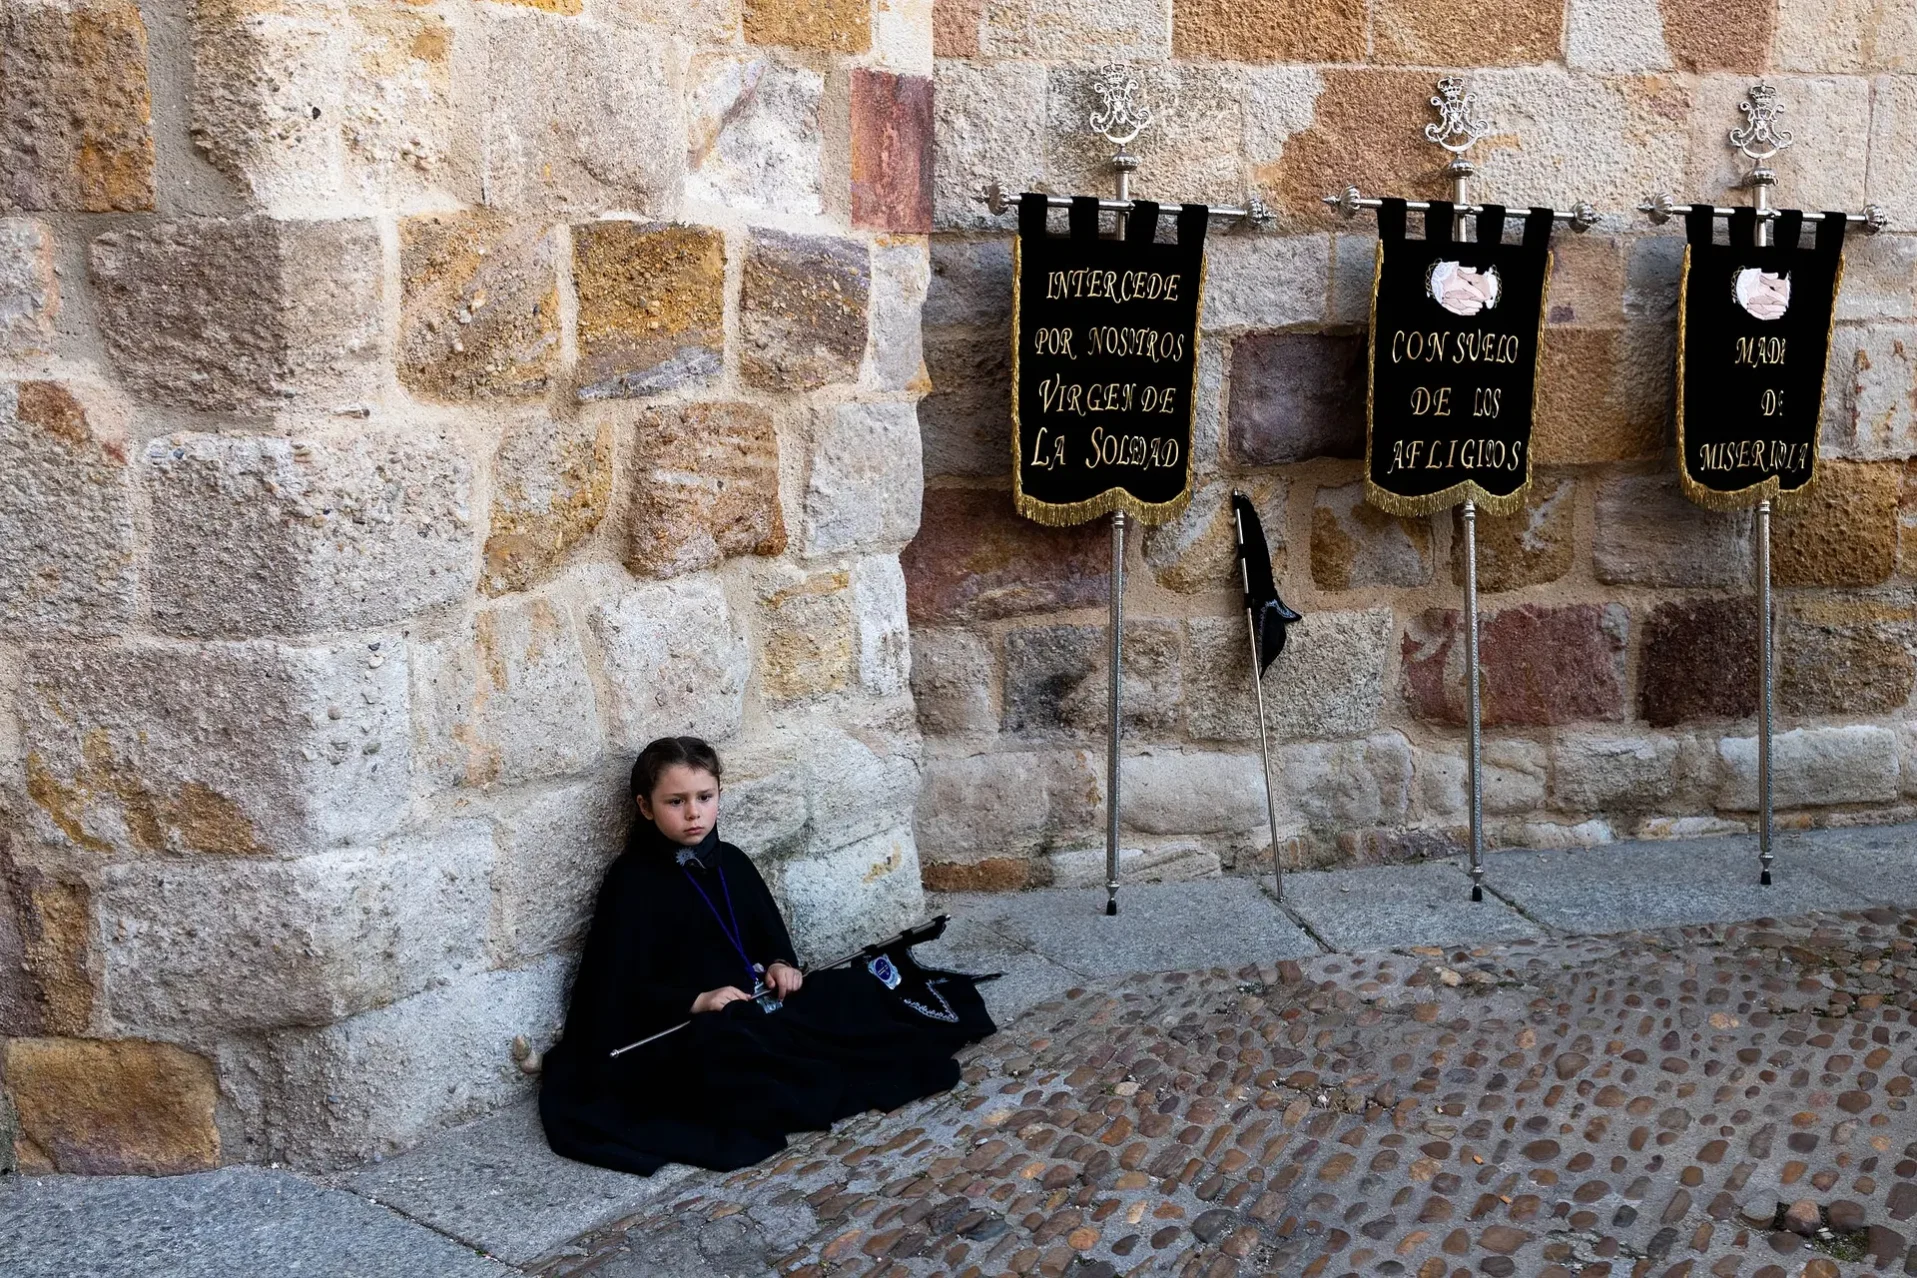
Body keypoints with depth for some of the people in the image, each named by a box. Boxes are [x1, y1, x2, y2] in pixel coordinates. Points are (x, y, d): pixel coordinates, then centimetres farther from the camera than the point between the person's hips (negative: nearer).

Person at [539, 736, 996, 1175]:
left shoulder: (730, 862, 10)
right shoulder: (633, 881, -10)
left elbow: (769, 927, 21)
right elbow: (619, 986, -13)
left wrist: (781, 963, -2)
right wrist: (696, 1001, -23)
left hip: (758, 1002, 7)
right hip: (689, 1027, -7)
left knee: (850, 992, -7)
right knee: (722, 1048, -40)